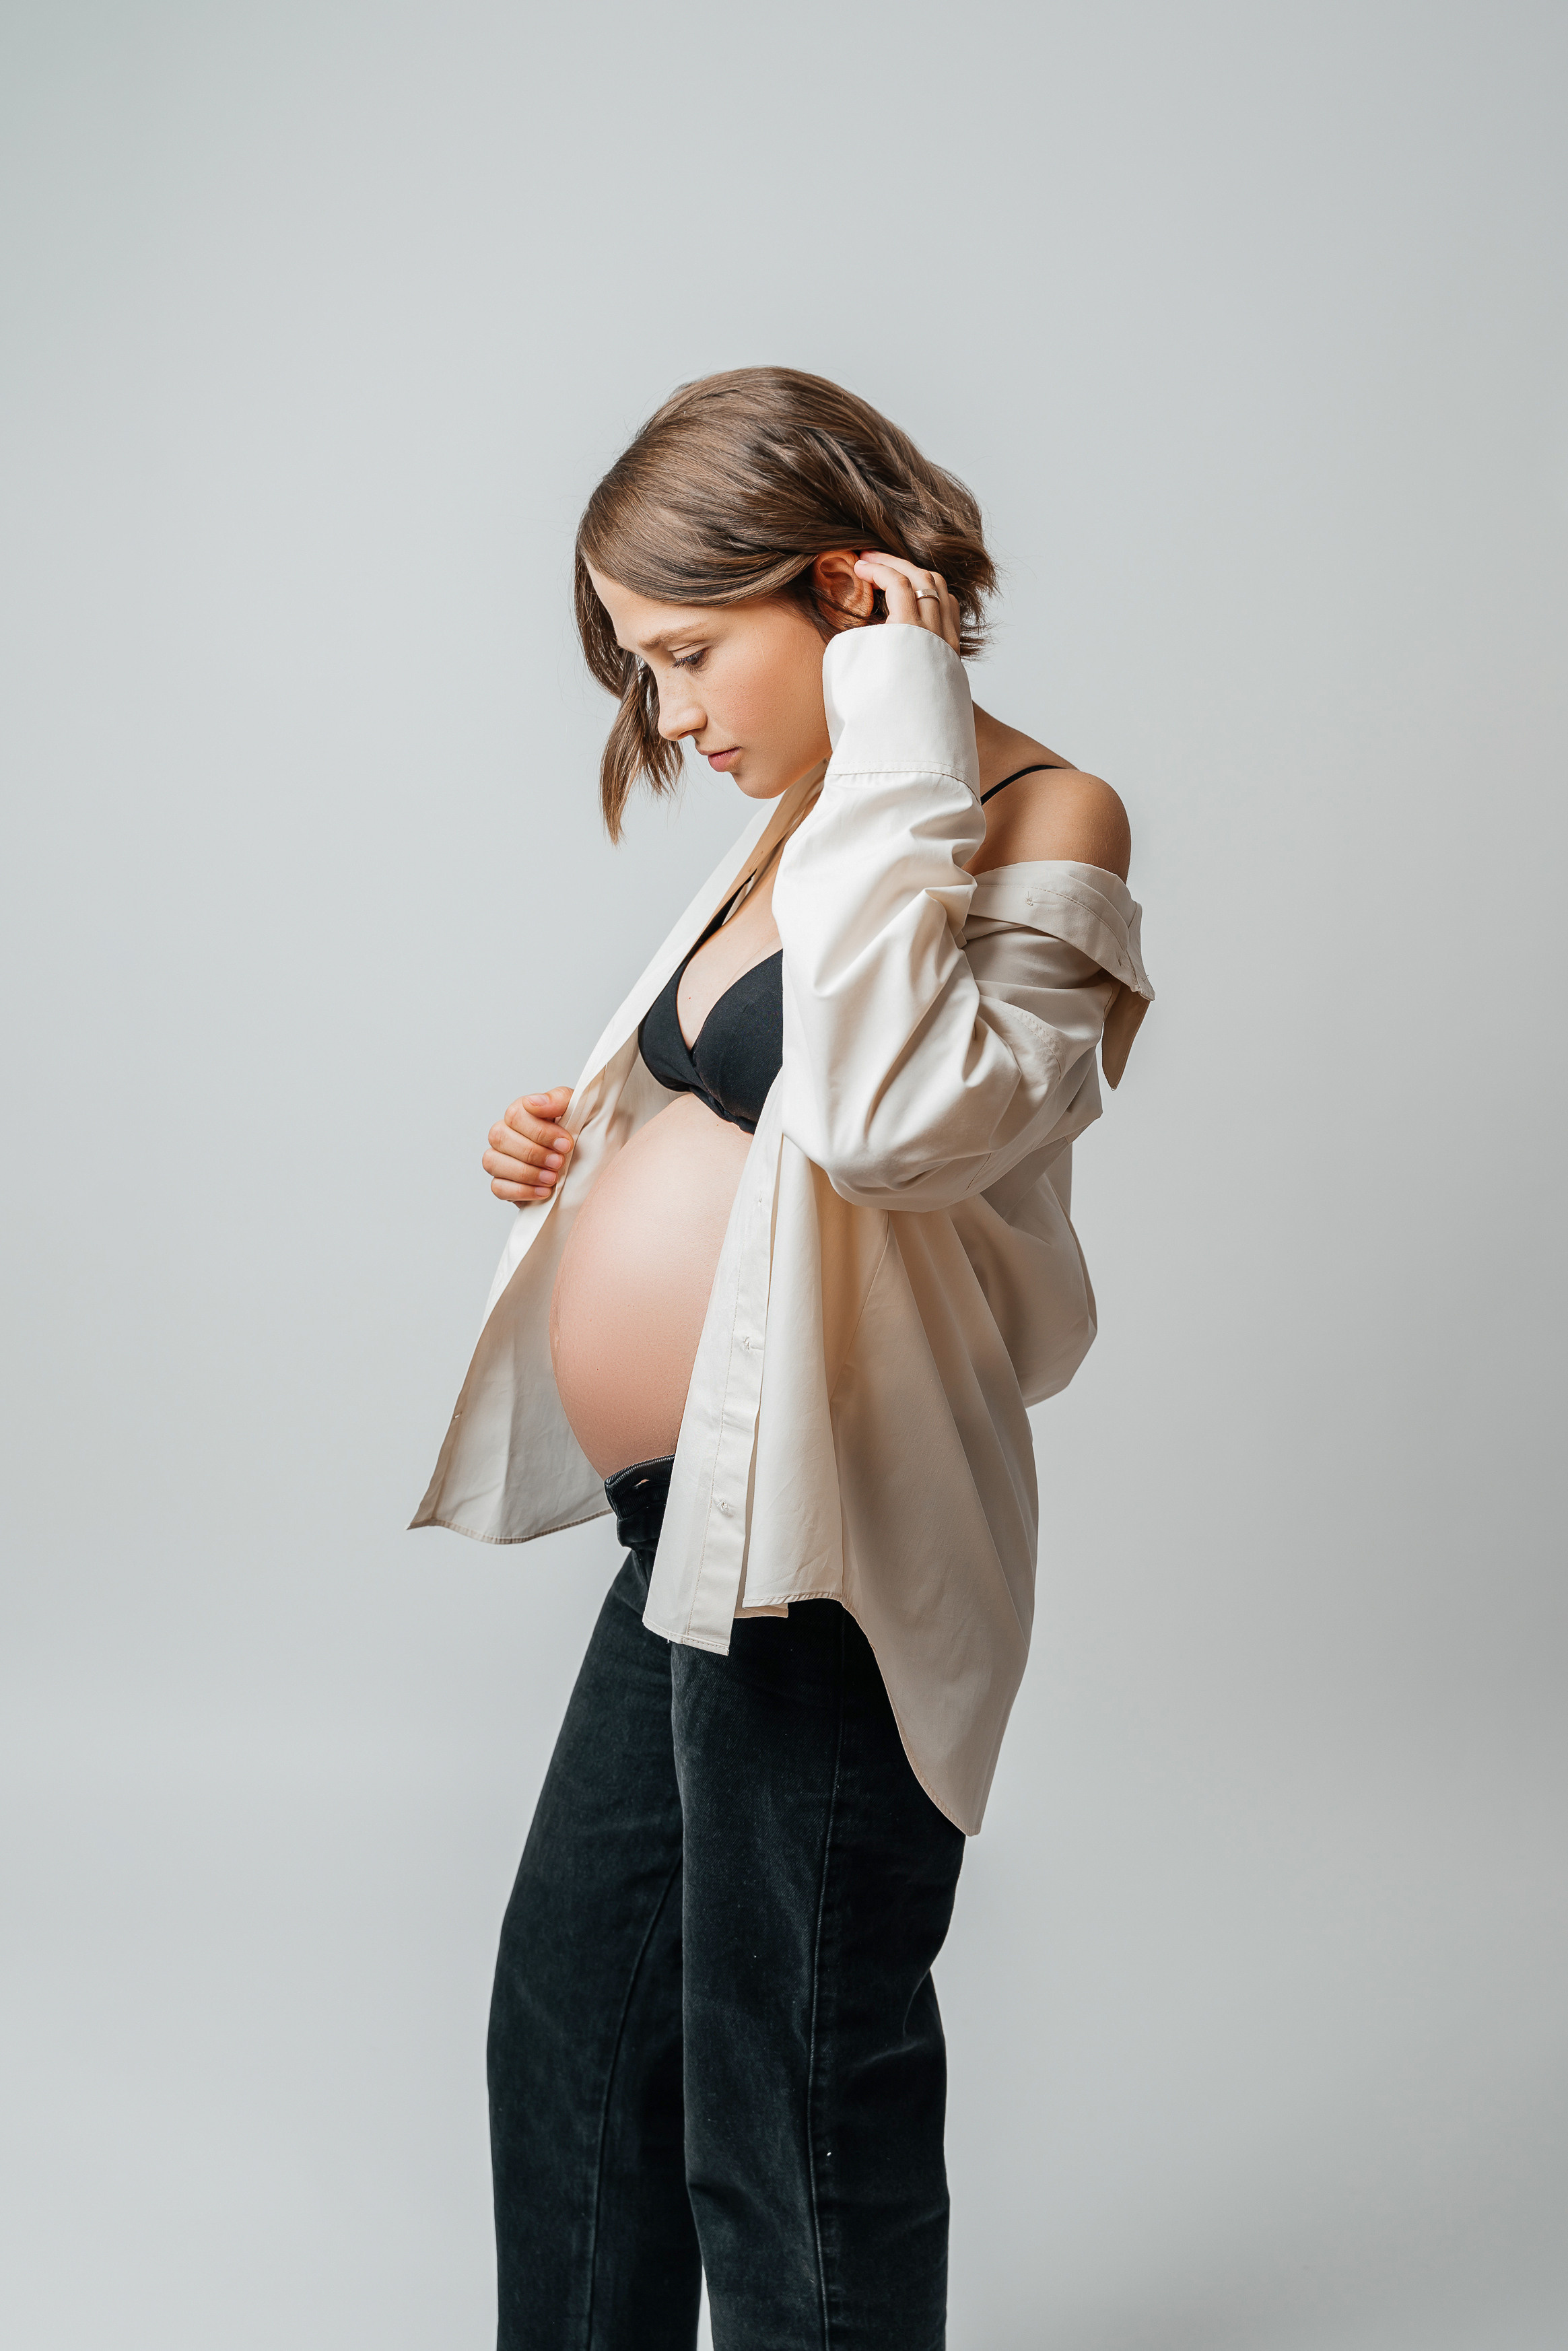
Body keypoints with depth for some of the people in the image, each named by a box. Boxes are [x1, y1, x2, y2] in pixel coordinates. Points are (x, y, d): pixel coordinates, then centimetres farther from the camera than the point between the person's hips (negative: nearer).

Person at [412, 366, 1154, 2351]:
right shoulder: (803, 829, 13)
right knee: (569, 2018, 22)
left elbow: (889, 1112, -33)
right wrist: (585, 1149, 7)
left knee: (792, 2103, 5)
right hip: (689, 1524, 10)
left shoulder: (1040, 816, -14)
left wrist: (894, 745, -25)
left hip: (819, 1543, -10)